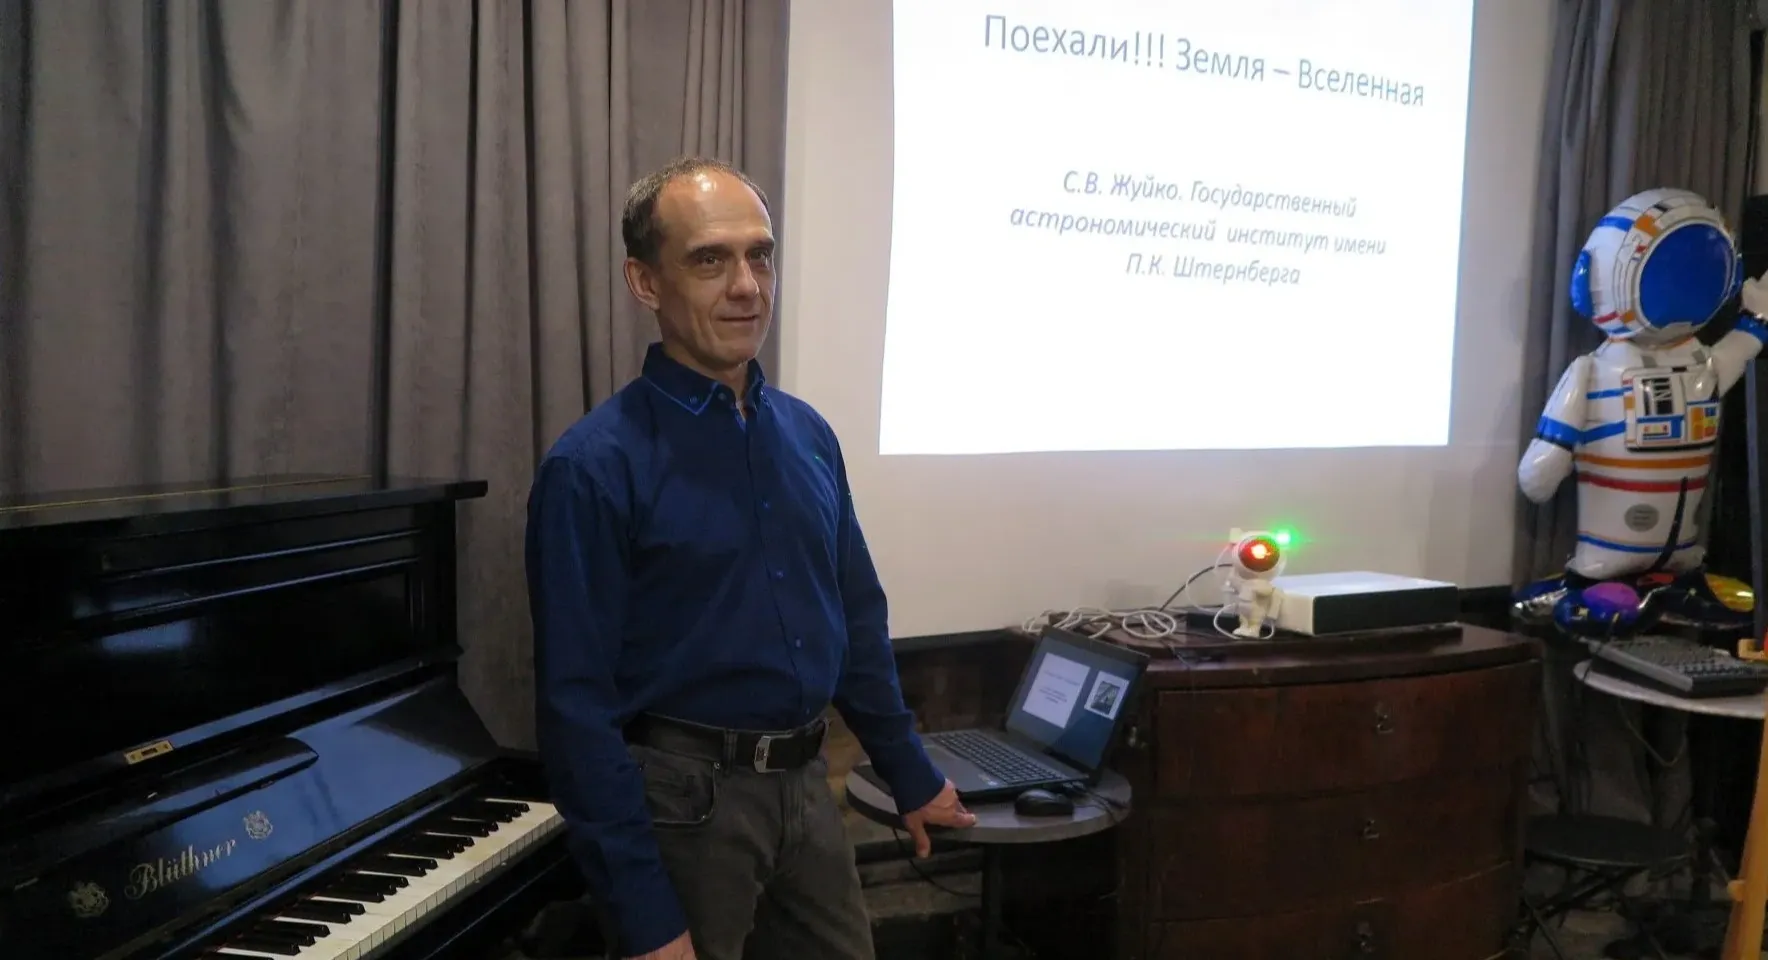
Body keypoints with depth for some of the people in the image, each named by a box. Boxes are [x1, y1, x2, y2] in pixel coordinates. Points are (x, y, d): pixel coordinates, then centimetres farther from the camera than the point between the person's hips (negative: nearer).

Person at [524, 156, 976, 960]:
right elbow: (576, 704, -15)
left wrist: (911, 776, 17)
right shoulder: (592, 467, -15)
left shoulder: (808, 434, 3)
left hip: (807, 784, 6)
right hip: (683, 797, -5)